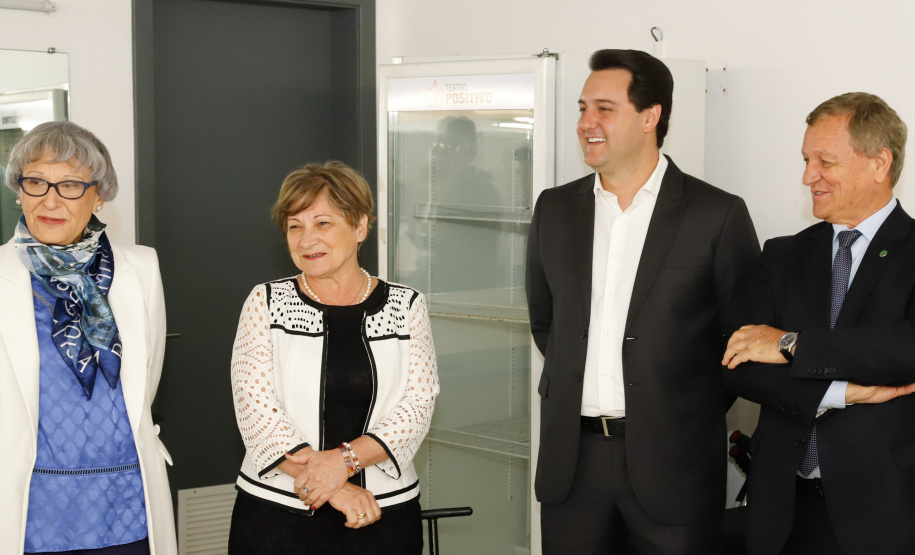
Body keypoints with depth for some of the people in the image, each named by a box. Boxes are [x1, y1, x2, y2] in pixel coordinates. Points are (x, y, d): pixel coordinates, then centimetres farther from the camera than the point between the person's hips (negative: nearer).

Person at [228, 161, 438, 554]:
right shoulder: (266, 303, 1)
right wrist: (333, 487, -16)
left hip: (384, 516, 1)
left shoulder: (405, 307, 3)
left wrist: (343, 459, -19)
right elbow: (254, 406, -8)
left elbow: (417, 406, -4)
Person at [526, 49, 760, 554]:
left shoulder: (717, 215, -5)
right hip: (571, 459, 4)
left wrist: (692, 413, 0)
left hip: (672, 460, -3)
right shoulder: (555, 209, 8)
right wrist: (573, 389, 11)